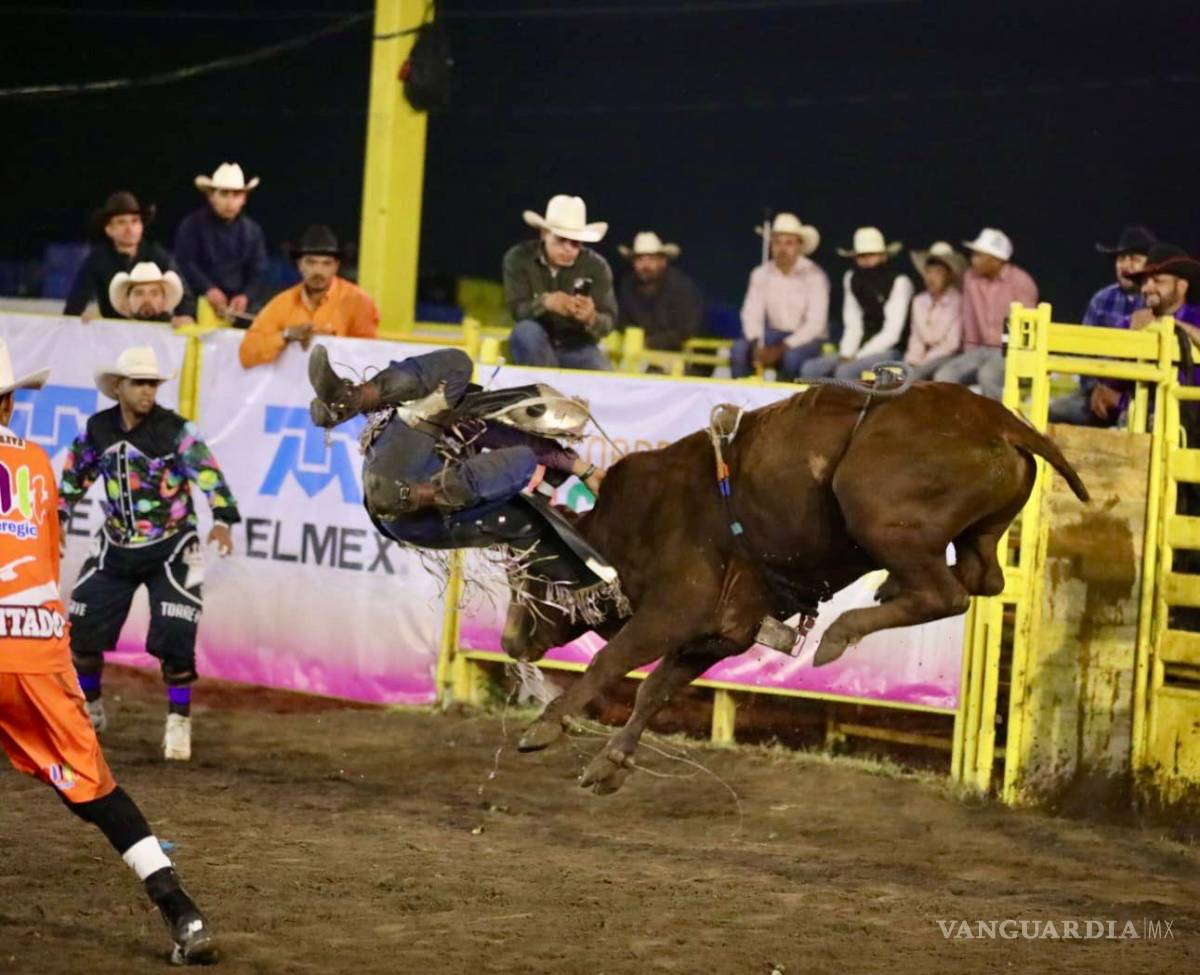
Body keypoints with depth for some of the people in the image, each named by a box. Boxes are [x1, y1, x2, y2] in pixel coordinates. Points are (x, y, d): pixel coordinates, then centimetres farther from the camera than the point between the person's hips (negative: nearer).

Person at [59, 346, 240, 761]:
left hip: (171, 549, -4)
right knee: (81, 627, 6)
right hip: (115, 548, 4)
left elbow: (207, 474, -25)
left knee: (174, 635, -12)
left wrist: (221, 520, -39)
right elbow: (74, 476, 13)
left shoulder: (176, 431, -15)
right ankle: (89, 710, 29)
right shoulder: (98, 430, -2)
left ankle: (179, 722, 4)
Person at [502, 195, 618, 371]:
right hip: (535, 348, 0)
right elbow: (517, 309, -20)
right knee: (527, 330, -33)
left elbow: (609, 321, -14)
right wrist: (545, 302, -43)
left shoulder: (596, 266, -9)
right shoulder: (518, 258, -10)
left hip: (579, 348, 0)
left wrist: (591, 318, -41)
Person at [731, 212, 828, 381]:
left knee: (792, 357, -36)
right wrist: (757, 344, -23)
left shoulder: (814, 276, -13)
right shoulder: (761, 274, 0)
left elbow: (815, 324, -18)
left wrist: (781, 348, -27)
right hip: (775, 334, 4)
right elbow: (751, 314, -2)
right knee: (739, 349, -24)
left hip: (807, 338, -4)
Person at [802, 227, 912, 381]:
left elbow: (892, 333, -14)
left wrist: (857, 357, -18)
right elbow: (853, 326, 7)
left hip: (888, 351, -7)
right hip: (862, 348, 7)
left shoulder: (898, 282, -9)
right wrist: (846, 354, -11)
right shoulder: (852, 279, 9)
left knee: (845, 372, -33)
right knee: (810, 369, -14)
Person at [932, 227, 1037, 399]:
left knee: (988, 375, -36)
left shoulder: (1020, 281, -10)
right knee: (944, 376, -18)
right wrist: (969, 356, 8)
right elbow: (970, 320, 12)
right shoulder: (971, 278, 5)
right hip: (982, 350, 6)